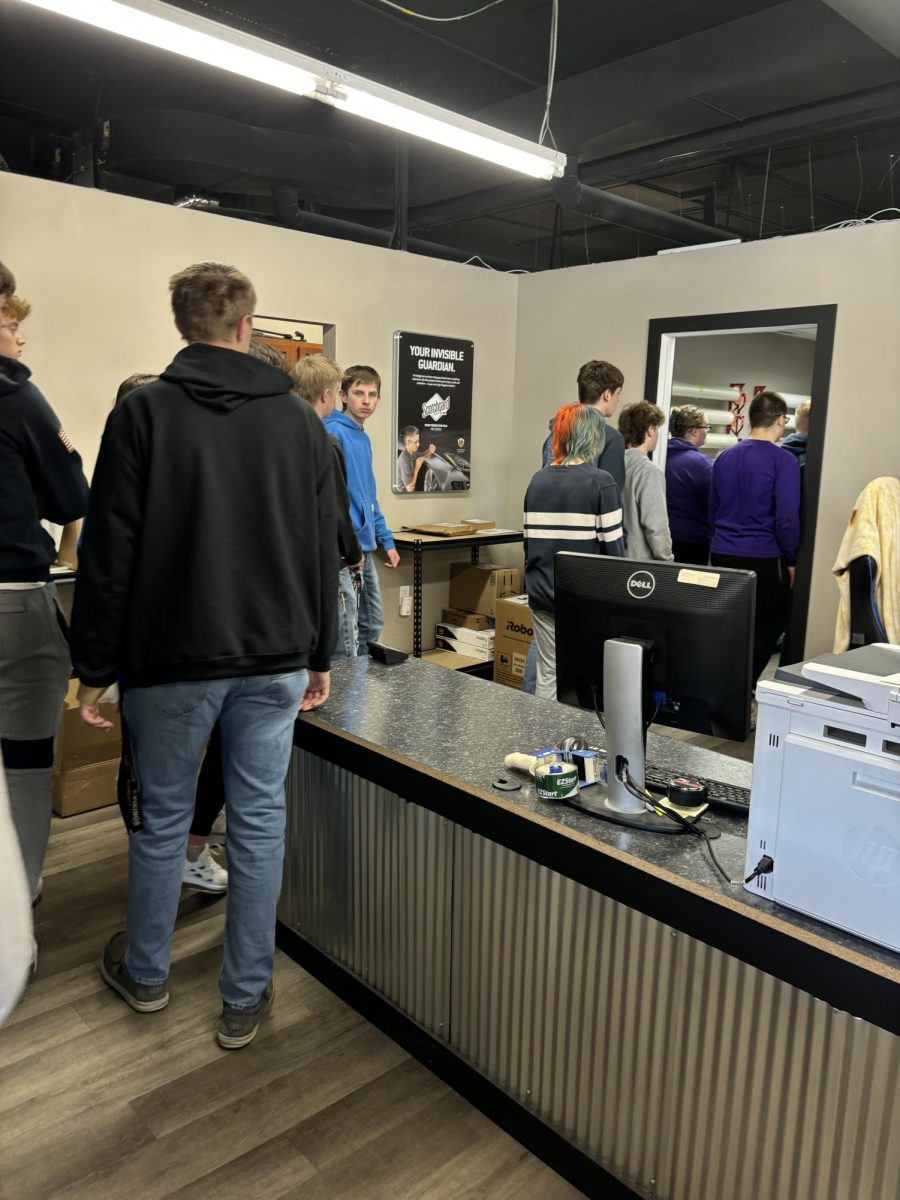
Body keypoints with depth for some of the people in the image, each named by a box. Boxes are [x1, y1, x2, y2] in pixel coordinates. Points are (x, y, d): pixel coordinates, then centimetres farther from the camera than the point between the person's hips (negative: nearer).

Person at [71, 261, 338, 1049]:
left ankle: (146, 974, 36)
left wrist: (95, 670, -1)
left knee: (162, 820, 15)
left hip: (173, 659, -1)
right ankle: (246, 998, 22)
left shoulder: (142, 413, -5)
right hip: (275, 659, 2)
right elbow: (324, 549, 5)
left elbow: (109, 556, -8)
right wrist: (319, 655, 13)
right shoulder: (299, 420, 3)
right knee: (259, 823, 10)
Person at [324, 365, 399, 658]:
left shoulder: (364, 438, 15)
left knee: (372, 626, 19)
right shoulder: (333, 433, -13)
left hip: (365, 550, 10)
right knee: (346, 637, -4)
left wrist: (385, 540, 20)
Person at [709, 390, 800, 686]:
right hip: (764, 559, -5)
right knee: (765, 631, 8)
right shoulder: (783, 460, -11)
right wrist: (791, 559, -3)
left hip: (722, 555, 6)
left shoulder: (725, 456, 7)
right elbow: (787, 517, -15)